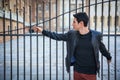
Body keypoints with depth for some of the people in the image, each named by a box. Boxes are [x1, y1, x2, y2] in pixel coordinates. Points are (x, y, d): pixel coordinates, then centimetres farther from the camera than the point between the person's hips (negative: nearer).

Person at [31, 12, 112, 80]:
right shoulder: (72, 34, -3)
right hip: (77, 71, 2)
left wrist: (109, 57, 26)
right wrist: (43, 31, 0)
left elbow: (102, 47, 9)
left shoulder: (96, 35, -8)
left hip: (90, 72, -2)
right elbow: (58, 36, 4)